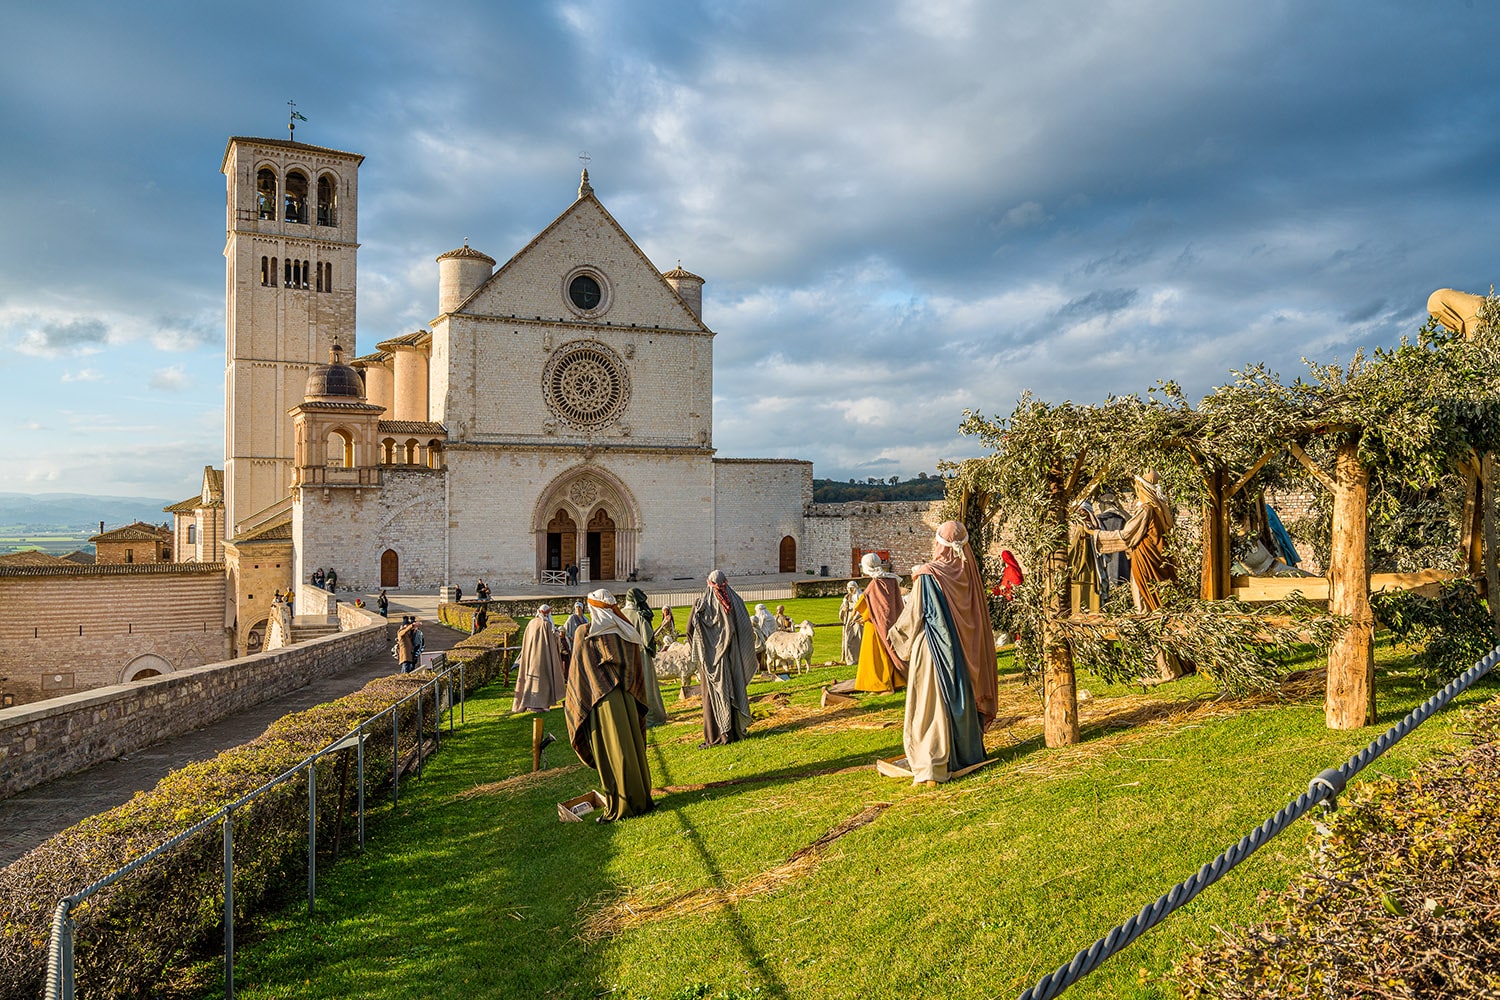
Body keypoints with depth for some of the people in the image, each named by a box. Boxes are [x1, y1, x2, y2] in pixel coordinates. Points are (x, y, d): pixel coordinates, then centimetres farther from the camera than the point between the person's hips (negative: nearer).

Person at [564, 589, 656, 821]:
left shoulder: (585, 635, -8)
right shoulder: (627, 634, 2)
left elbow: (577, 675, -3)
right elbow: (639, 671, 7)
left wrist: (571, 704, 8)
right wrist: (638, 701, 17)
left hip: (602, 703, -4)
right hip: (628, 703, 4)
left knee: (611, 754, 1)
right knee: (633, 748, 13)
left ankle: (619, 807, 6)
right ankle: (641, 799, 23)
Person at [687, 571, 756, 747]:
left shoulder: (701, 604, -9)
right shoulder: (735, 601, -3)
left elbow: (690, 629, -10)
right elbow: (748, 629, -2)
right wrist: (743, 655, 10)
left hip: (712, 658, -2)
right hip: (733, 657, 3)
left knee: (714, 695, 3)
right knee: (735, 691, 13)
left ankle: (717, 736, 4)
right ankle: (737, 730, 22)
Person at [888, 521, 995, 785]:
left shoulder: (927, 575, -16)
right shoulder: (968, 573, -1)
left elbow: (913, 616, -11)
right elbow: (977, 615, 9)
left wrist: (896, 632, 8)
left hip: (933, 649, -6)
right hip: (963, 652, 6)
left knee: (930, 705, -1)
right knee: (961, 699, 18)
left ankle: (931, 768, -2)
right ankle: (967, 752, 31)